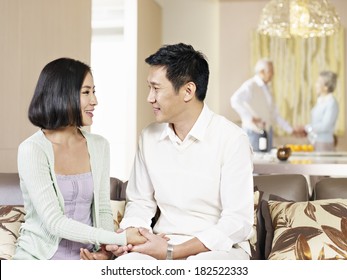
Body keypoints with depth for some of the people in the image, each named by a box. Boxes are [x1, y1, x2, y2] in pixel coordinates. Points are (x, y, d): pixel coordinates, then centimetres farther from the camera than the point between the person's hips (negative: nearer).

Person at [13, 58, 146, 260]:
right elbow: (55, 222, -18)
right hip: (39, 257, -5)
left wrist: (106, 248, -10)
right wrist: (121, 238, -22)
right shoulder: (32, 150, -12)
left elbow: (103, 209, 9)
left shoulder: (99, 146, 5)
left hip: (86, 257, 5)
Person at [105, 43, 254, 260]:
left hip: (219, 249, -4)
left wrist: (171, 252, -19)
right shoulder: (149, 138, 6)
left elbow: (237, 223, -15)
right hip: (163, 244, 5)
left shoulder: (232, 139, -12)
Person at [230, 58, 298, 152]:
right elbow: (235, 100, -30)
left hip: (267, 132, 8)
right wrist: (250, 118, -34)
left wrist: (290, 129, 16)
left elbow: (274, 113, 19)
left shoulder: (266, 88, 16)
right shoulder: (250, 85, -12)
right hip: (254, 132, -8)